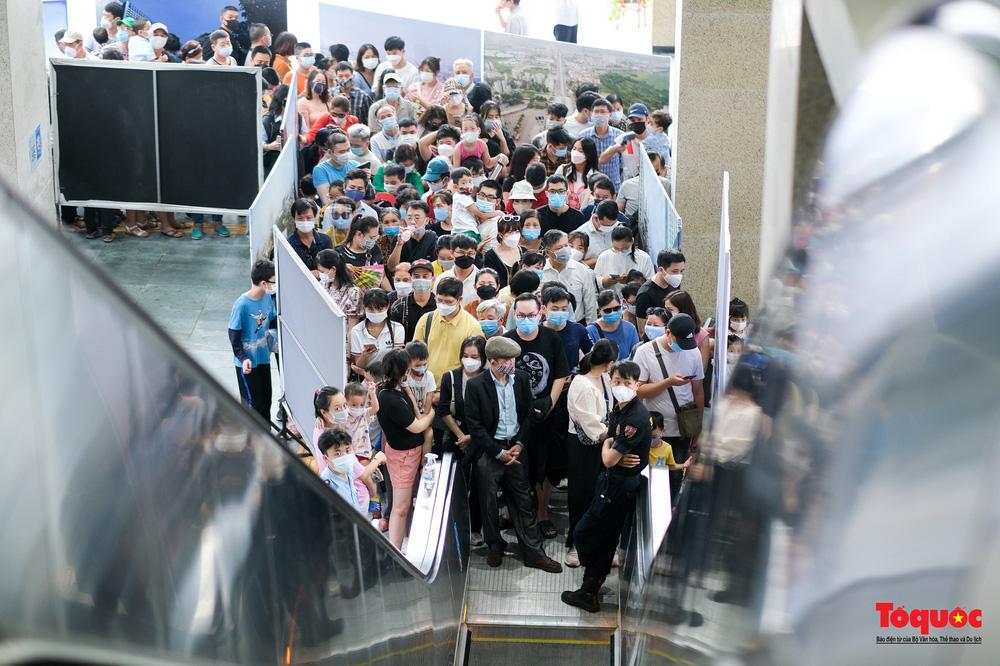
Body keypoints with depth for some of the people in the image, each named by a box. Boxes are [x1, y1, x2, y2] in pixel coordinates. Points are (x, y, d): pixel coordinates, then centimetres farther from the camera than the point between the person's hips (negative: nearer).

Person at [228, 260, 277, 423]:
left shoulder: (268, 298, -3)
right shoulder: (242, 304, -24)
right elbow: (234, 334, -18)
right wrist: (243, 358, -24)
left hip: (264, 357, 7)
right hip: (247, 362, -7)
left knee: (266, 398, 17)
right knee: (253, 402, 3)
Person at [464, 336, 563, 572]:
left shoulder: (521, 379, -1)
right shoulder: (476, 385, -12)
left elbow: (528, 414, 7)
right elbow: (474, 425, -11)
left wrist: (519, 444, -5)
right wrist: (499, 452, -12)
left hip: (515, 447, 3)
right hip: (488, 450, -3)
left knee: (523, 500, 5)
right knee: (489, 502, 6)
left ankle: (533, 551, 10)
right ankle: (494, 546, 25)